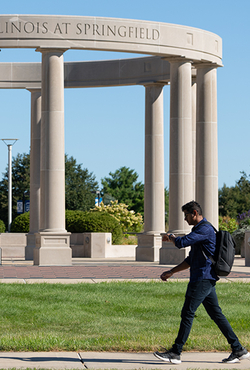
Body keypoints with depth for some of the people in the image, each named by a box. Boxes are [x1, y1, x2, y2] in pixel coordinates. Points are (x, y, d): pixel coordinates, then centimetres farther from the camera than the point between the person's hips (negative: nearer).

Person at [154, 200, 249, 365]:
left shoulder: (205, 229, -12)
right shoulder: (200, 230, 22)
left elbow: (182, 242, -23)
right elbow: (191, 260, 27)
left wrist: (170, 237, 0)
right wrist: (171, 272, 22)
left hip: (202, 279, -11)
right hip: (207, 279, 11)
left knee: (188, 313, -8)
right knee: (216, 314, 9)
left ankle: (176, 353, -5)